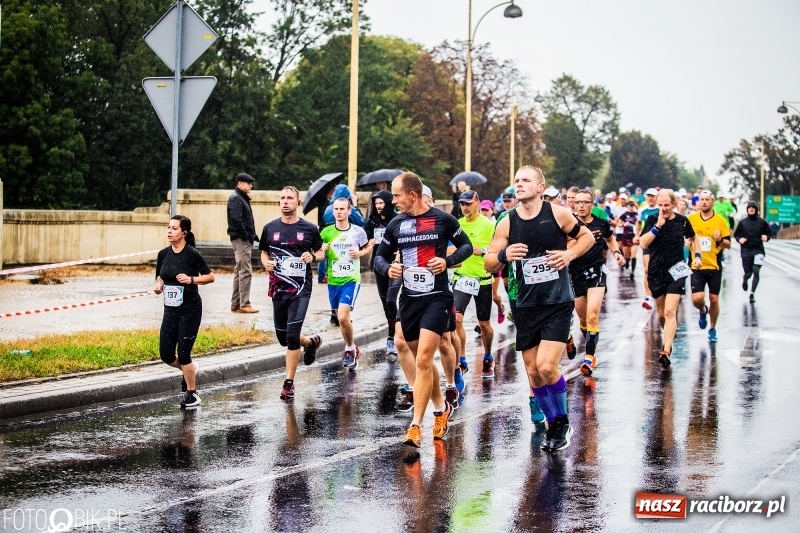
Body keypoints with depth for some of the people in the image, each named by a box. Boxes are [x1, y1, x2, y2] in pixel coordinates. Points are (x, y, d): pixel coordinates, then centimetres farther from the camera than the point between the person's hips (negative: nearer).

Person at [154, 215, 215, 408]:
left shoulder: (192, 254, -13)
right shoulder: (163, 254, 3)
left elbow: (210, 276, -7)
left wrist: (191, 279, -22)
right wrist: (158, 286, -5)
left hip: (190, 309, -6)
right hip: (170, 310, 6)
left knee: (183, 354, -5)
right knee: (166, 355, 3)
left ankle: (191, 394, 12)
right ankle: (190, 369, 34)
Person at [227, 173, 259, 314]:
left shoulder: (242, 198, 18)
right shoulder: (236, 199, -12)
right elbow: (236, 219, -23)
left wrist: (252, 235, 10)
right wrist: (246, 235, -19)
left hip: (244, 240, 11)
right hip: (241, 239, -11)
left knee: (239, 271, 13)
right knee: (245, 271, -10)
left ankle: (235, 303, 19)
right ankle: (244, 304, -9)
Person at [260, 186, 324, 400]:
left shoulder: (309, 229, 0)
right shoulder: (270, 228, 6)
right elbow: (264, 252, 17)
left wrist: (312, 257, -10)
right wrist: (266, 263, -5)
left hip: (300, 290, -4)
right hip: (278, 289, 4)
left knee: (292, 336, -13)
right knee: (283, 337, 11)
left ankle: (289, 383, -4)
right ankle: (311, 342, 43)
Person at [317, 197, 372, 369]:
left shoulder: (358, 231, -5)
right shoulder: (326, 232, 0)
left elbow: (369, 247, 12)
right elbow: (318, 256, 5)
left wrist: (360, 253, -9)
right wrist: (322, 251, -18)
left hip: (351, 280, -4)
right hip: (333, 281, 4)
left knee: (343, 317, -18)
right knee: (341, 318, 14)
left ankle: (350, 348, 4)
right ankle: (351, 348, 34)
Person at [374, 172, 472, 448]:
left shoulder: (443, 220, -5)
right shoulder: (396, 224, 6)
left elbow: (466, 246, 6)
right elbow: (380, 256, 14)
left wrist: (448, 261, -12)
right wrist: (388, 268, -8)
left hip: (437, 298, -5)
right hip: (409, 299, 5)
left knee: (423, 360, -15)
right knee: (423, 360, 16)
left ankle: (416, 426, -14)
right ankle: (441, 408, 38)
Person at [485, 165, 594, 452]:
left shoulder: (558, 214, -6)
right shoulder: (507, 223, 0)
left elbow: (587, 237, 8)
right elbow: (488, 263, 2)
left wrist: (570, 254, -11)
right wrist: (504, 255, -20)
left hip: (558, 303, -4)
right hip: (526, 306, 4)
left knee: (546, 366, -16)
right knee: (533, 372, 6)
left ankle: (563, 421, 6)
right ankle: (553, 425, 25)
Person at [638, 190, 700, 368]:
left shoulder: (682, 221, 1)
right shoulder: (652, 220, -2)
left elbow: (693, 238, 21)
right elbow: (643, 243, -15)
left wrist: (697, 256, 8)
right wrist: (658, 226, -20)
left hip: (676, 271, -2)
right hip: (656, 271, 2)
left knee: (669, 312, -15)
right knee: (661, 314, 11)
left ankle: (666, 351, -21)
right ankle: (669, 337, 38)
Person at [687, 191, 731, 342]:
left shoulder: (720, 221, -1)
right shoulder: (691, 219, 1)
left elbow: (728, 244, 2)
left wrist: (720, 240, -18)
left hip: (714, 266, 0)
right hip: (697, 266, 0)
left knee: (714, 299, 5)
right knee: (697, 299, -11)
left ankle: (713, 329, 24)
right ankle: (703, 311, 26)